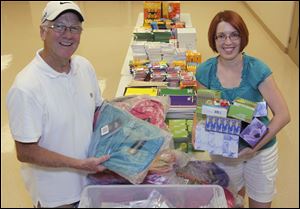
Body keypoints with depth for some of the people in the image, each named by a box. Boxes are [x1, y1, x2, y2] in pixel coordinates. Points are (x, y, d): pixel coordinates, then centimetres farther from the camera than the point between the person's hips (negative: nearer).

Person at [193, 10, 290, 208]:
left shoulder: (257, 70, -21)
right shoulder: (205, 71, -12)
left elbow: (283, 115, -20)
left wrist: (255, 146, -27)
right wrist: (197, 133, -19)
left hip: (260, 150, -2)